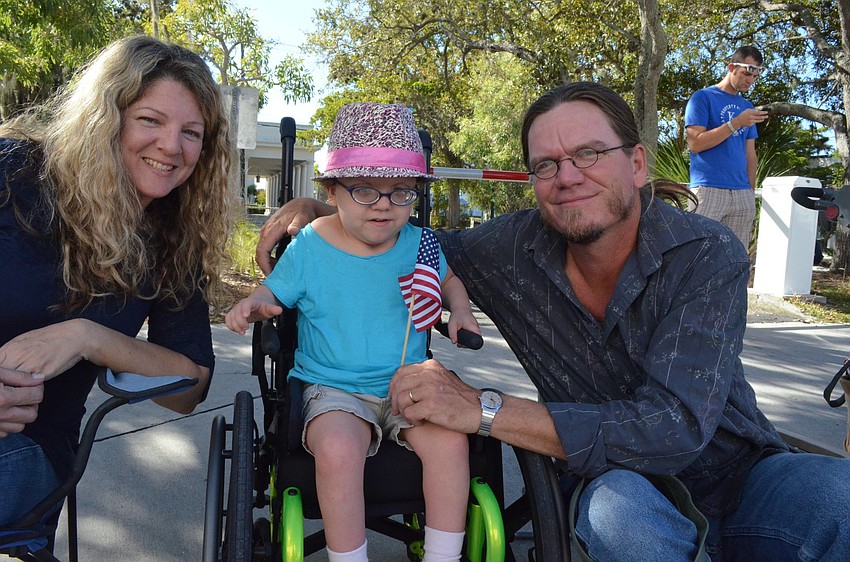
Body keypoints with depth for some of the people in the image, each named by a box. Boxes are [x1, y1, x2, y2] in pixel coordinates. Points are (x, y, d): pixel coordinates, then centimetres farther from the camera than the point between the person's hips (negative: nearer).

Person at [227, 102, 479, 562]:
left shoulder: (419, 244, 2)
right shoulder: (310, 246, -4)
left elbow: (448, 279, 22)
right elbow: (275, 292, 7)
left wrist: (460, 310, 2)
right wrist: (253, 305, -16)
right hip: (333, 390, -2)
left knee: (449, 439, -24)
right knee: (337, 449, -32)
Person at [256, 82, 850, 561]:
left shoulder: (707, 255, -18)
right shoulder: (517, 247, -10)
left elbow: (675, 426, -28)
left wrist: (482, 409, -30)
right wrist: (315, 207, -7)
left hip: (739, 470, 0)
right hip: (615, 479, 1)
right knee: (619, 503, -36)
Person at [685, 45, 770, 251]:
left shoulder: (747, 107, 21)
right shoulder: (703, 97, 3)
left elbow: (750, 155, 22)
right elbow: (695, 143, -8)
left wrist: (751, 191, 14)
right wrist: (736, 123, -11)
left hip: (742, 194, 6)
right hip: (709, 190, -6)